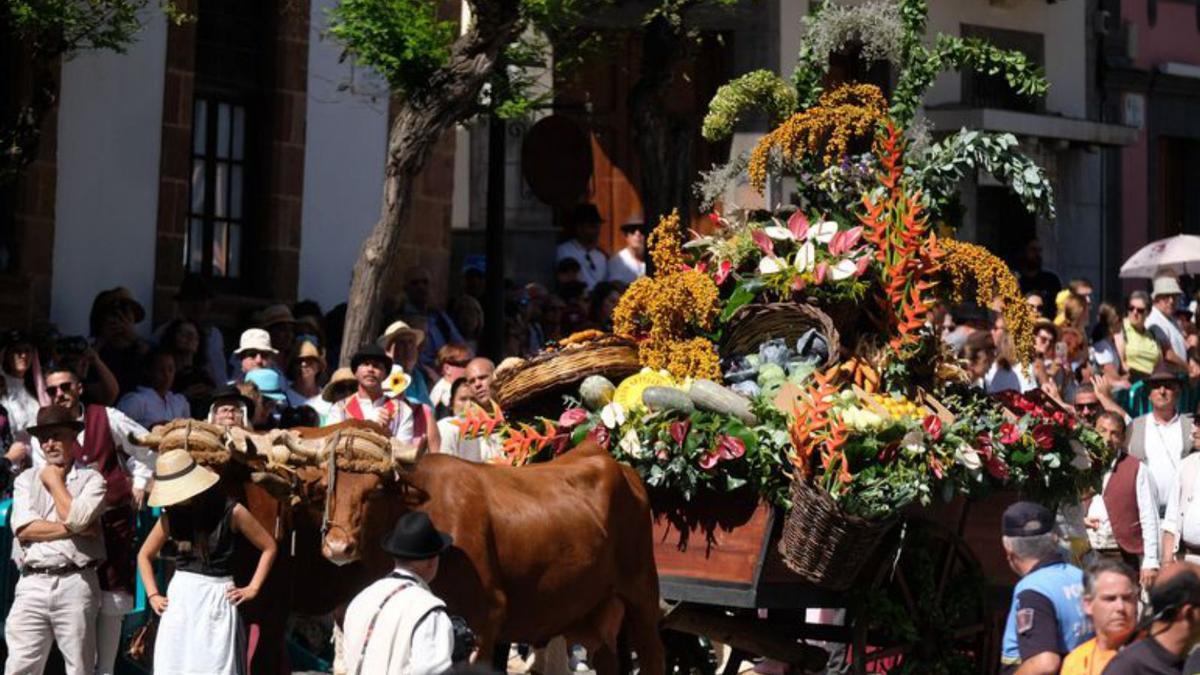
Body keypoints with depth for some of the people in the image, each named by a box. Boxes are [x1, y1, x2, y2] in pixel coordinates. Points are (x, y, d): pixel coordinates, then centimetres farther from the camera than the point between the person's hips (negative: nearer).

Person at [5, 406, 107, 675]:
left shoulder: (92, 479, 6)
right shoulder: (26, 479, 13)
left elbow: (76, 518, -11)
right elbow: (23, 528, -1)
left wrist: (55, 481, 3)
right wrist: (73, 530, -7)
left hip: (75, 583, -2)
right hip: (33, 584, 2)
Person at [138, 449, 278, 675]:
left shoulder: (231, 512, -5)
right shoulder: (171, 517, 4)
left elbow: (268, 548, 3)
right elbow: (144, 555, 18)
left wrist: (253, 588, -2)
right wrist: (153, 595, 8)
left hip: (218, 602, -3)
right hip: (179, 601, 3)